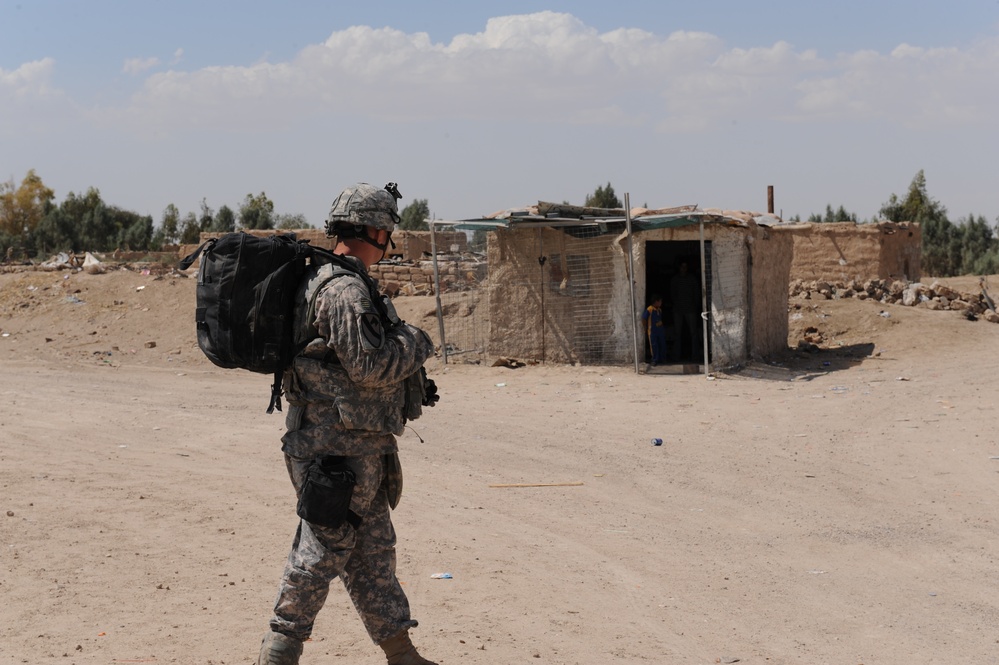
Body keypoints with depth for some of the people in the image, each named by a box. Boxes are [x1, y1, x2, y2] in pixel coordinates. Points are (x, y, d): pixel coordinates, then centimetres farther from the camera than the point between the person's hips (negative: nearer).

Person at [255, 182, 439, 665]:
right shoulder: (345, 289, -18)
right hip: (339, 448, -11)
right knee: (321, 552, -3)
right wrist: (416, 343, -7)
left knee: (374, 552, 15)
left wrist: (410, 385, 18)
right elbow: (370, 363, -23)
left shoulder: (325, 280, 15)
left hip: (354, 447, 11)